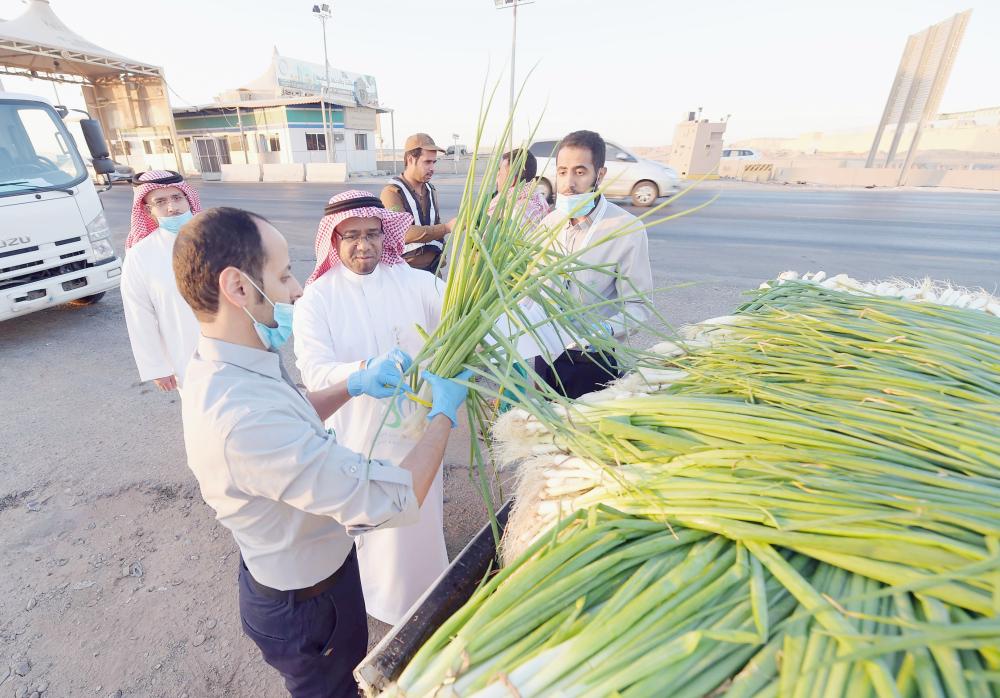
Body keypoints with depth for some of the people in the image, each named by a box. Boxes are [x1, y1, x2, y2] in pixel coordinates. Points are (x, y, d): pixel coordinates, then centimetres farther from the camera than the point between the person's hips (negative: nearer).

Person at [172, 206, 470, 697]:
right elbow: (390, 503, -37)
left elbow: (292, 420, 9)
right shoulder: (243, 418, -41)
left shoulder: (218, 366, -10)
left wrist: (355, 384, -5)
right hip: (307, 605, -7)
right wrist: (444, 414, -23)